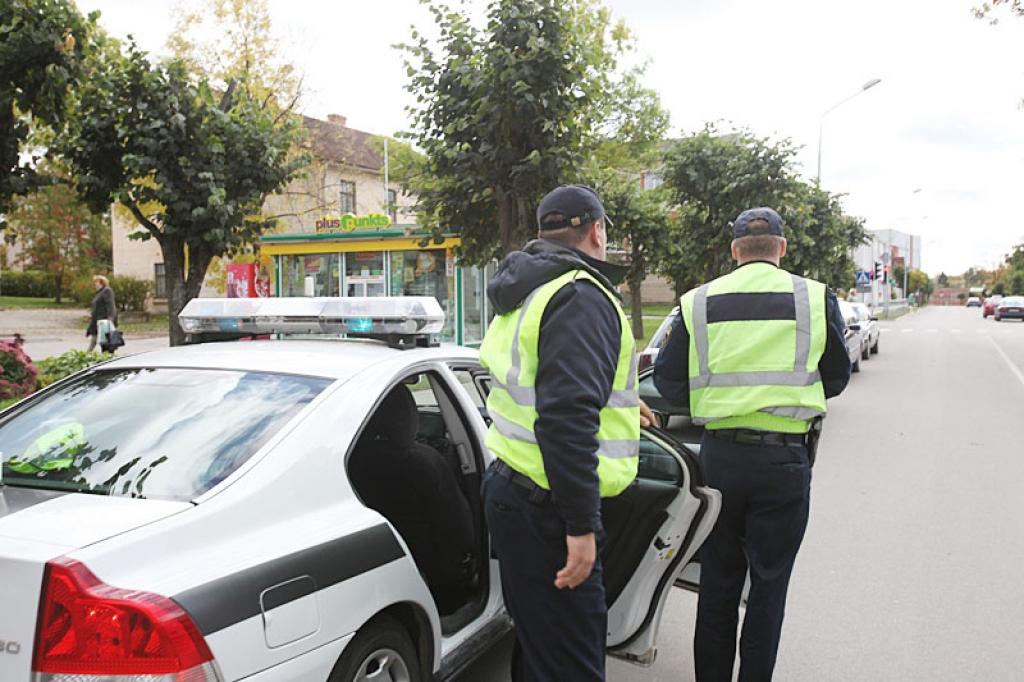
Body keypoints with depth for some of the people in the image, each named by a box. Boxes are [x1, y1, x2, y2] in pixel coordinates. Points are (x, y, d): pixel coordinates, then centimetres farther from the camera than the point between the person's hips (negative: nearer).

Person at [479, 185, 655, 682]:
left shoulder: (530, 292, 16)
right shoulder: (582, 296, -16)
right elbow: (566, 417, -27)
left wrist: (620, 403, 42)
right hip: (546, 509, -10)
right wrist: (582, 525, -24)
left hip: (512, 487, 10)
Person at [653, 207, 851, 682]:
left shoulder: (698, 302, 0)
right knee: (769, 583, 11)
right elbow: (836, 379, 8)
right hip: (785, 457, -1)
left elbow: (668, 383, 2)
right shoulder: (816, 299, -1)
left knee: (718, 580, 16)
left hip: (718, 454, 2)